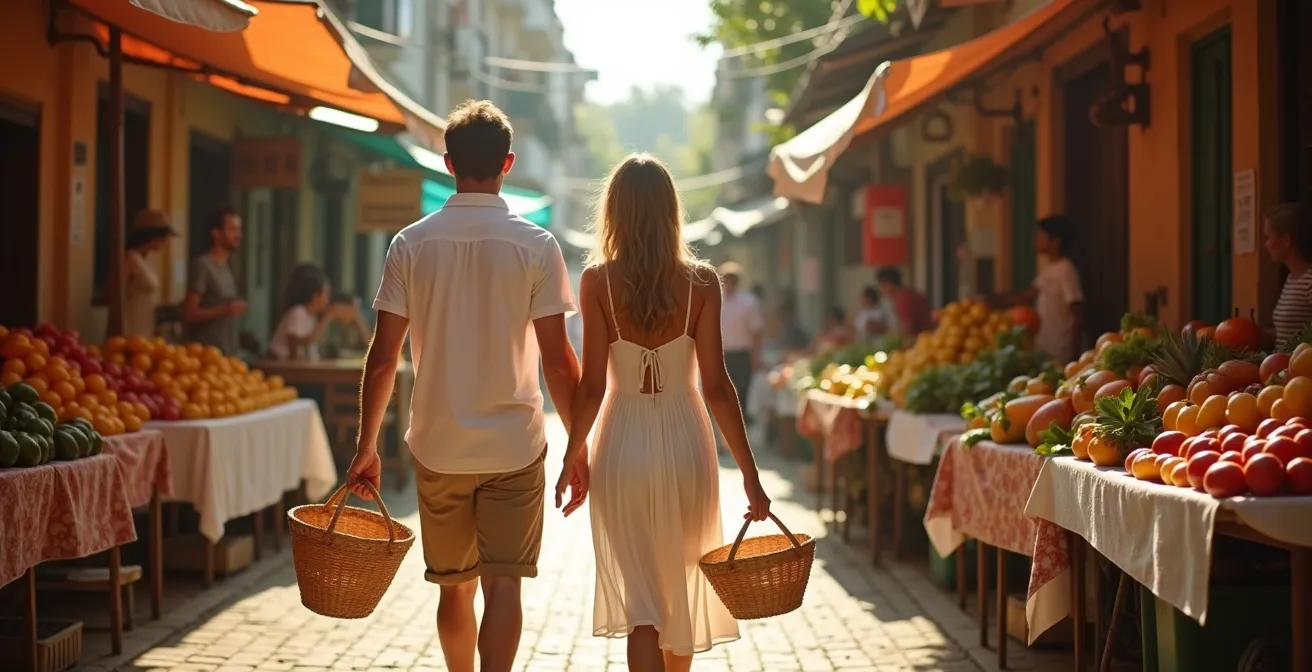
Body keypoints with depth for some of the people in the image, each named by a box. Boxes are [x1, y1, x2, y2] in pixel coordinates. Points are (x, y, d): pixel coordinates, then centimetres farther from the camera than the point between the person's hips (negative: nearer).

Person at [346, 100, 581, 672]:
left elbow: (382, 358, -2)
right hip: (515, 446, -2)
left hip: (438, 447, 2)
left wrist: (366, 446, 7)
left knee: (454, 586, 16)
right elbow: (557, 359, -8)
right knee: (503, 584, 0)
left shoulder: (411, 244, -1)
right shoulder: (536, 245, -6)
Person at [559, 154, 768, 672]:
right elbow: (716, 385, -7)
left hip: (622, 445, -1)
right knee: (681, 585, 21)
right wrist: (749, 473, -2)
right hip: (685, 444, 1)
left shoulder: (598, 280, -7)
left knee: (638, 597, 2)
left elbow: (593, 384, -8)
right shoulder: (701, 283, -5)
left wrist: (573, 454, 6)